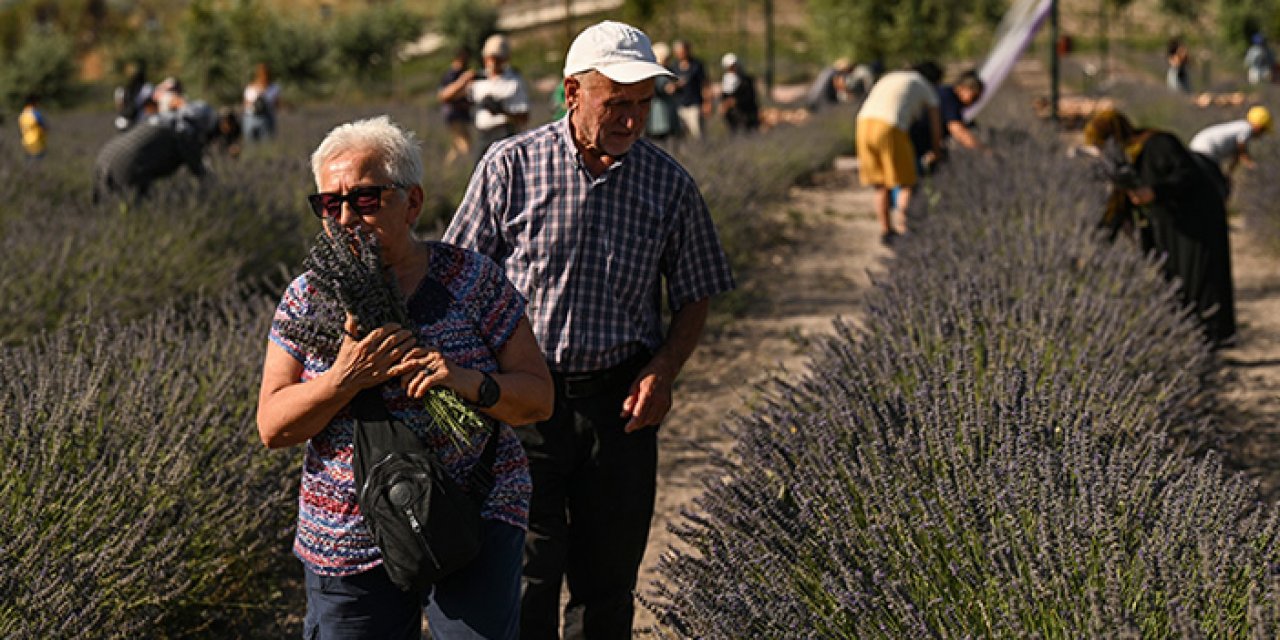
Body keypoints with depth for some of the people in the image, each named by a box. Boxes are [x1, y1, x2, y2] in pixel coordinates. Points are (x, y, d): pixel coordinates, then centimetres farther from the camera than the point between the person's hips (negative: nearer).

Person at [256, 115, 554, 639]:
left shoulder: (472, 280, -2)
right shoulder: (309, 297, 2)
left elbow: (539, 399, -2)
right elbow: (272, 428, -1)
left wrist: (467, 381, -22)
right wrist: (344, 380, -19)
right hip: (348, 534, 2)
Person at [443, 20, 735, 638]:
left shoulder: (669, 183, 2)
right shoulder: (511, 166, -4)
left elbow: (692, 298, 11)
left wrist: (663, 368, -6)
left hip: (620, 404, 2)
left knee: (608, 581, 11)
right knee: (527, 579, -4)